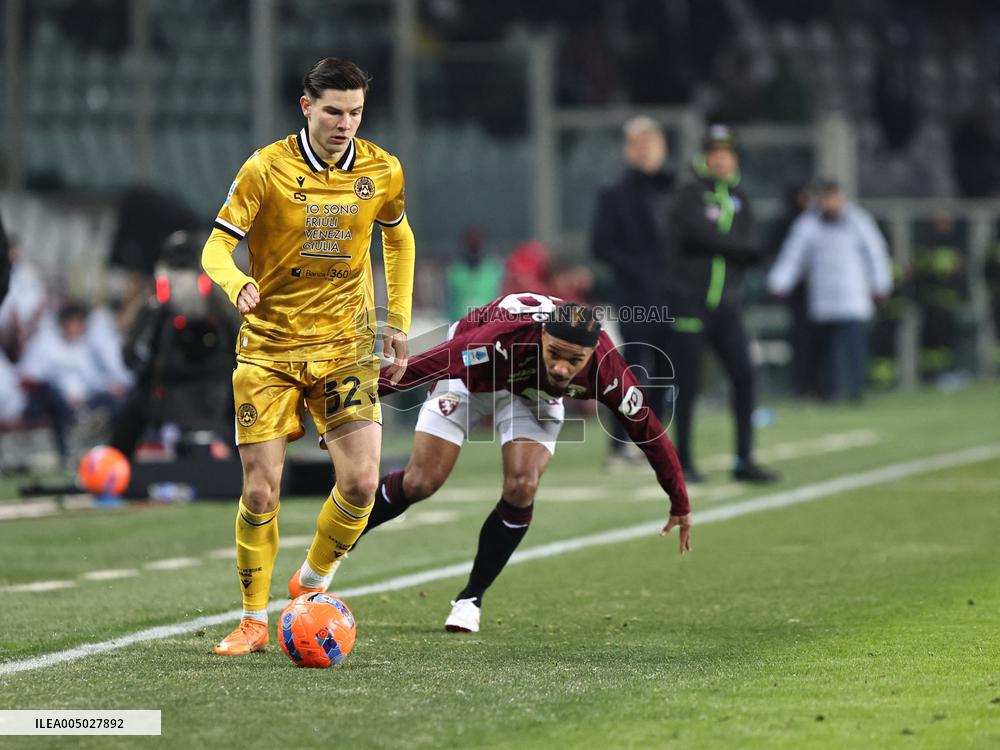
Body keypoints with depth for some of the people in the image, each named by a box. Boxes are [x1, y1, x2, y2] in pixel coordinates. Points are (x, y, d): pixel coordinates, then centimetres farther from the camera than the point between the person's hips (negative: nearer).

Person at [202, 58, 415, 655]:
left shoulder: (382, 170, 0)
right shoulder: (267, 169, -10)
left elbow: (399, 238, 18)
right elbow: (216, 247, -10)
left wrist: (399, 321, 14)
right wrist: (238, 285, -32)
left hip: (345, 346, 2)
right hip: (269, 347, -2)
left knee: (362, 482, -11)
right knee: (261, 491, -6)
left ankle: (312, 584, 15)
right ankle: (254, 621, 11)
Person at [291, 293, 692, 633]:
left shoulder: (606, 369, -35)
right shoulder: (500, 340, -46)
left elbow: (647, 427, -21)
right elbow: (417, 367, -40)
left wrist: (680, 503, -12)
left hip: (534, 394, 2)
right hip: (469, 375, -2)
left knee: (521, 489, -17)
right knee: (420, 483, -8)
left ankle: (470, 599, 2)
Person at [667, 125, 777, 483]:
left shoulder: (739, 200, 13)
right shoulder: (690, 193, -3)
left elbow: (749, 251, 3)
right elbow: (699, 234, -19)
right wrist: (745, 248, -11)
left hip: (725, 303, 5)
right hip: (689, 301, -5)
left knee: (743, 374, -2)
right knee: (688, 382, -3)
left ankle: (744, 460, 4)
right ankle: (684, 462, 5)